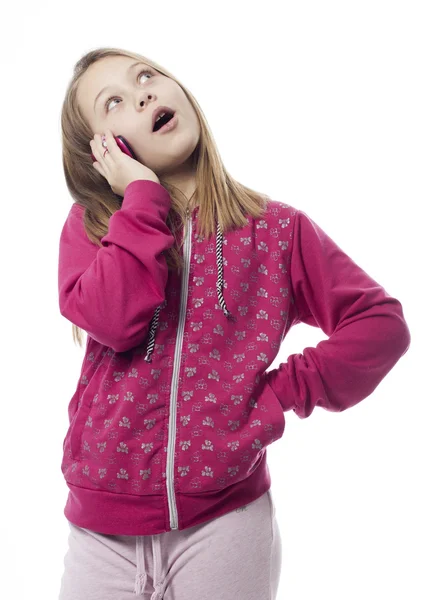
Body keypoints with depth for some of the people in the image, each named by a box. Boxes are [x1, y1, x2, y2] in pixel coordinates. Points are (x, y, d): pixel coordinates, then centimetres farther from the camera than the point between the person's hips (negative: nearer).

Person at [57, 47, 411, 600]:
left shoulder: (274, 227, -2)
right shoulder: (90, 223, 2)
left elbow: (381, 323, -3)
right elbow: (112, 321, -18)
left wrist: (284, 392, -9)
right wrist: (145, 196, -14)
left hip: (224, 518, -1)